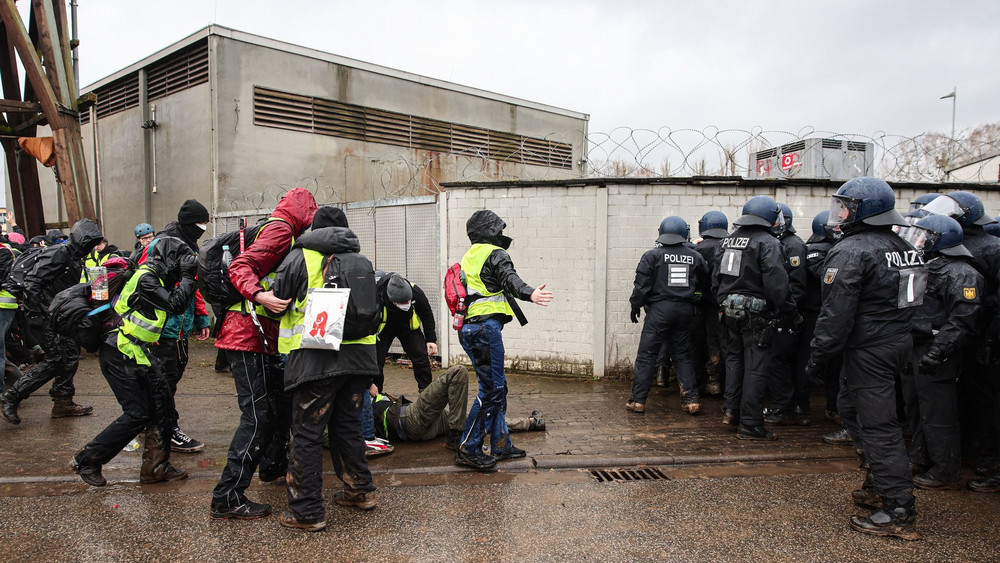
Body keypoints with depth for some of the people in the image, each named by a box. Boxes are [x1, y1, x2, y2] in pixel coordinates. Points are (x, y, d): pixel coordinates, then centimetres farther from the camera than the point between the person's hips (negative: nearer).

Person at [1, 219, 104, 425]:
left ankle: (63, 403, 17)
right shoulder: (59, 253, -15)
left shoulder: (75, 259, 16)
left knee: (71, 354, 8)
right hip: (44, 315, -10)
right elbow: (32, 280, -22)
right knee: (55, 359, -11)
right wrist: (33, 313, -23)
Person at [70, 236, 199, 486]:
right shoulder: (145, 277, -17)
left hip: (140, 353, 9)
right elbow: (174, 304, -21)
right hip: (121, 355, -9)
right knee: (137, 414, -6)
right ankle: (86, 461, 10)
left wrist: (187, 278, 3)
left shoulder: (158, 276, 12)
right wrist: (187, 277, -12)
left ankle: (155, 466, 14)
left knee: (163, 406, 5)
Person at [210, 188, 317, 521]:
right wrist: (261, 296, -35)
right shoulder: (281, 230, -10)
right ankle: (228, 498, -6)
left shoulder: (272, 229, 19)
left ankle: (272, 465, 40)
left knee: (281, 401, 21)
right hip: (249, 335, -11)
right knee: (258, 415, -10)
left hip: (263, 339, 11)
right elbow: (240, 267, -21)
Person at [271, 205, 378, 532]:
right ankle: (359, 491, 29)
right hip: (358, 354, 6)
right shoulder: (362, 261, 15)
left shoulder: (301, 257, 0)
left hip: (316, 357, -5)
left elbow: (278, 299, 2)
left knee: (307, 434, 2)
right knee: (348, 425, 20)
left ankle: (307, 512, 5)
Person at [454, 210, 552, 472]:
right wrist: (530, 293, -41)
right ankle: (468, 450, -5)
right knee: (491, 389, -7)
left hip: (469, 329, 10)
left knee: (497, 386, 15)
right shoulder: (495, 253, -4)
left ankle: (501, 445, 21)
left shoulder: (469, 257, 24)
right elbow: (510, 279, -24)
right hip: (486, 326, -10)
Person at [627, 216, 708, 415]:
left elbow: (642, 284, -7)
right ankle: (691, 399, 12)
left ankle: (637, 400, 2)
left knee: (646, 355, 1)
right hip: (685, 309, 4)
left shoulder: (652, 255, -7)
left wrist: (635, 305, 4)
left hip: (659, 309, -4)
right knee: (683, 355, 14)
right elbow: (703, 283, 14)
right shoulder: (695, 257, 4)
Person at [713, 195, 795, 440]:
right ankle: (750, 425, 2)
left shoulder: (728, 241, 10)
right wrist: (787, 312, -12)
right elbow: (776, 283, -20)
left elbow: (716, 280, 16)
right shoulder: (768, 243, -13)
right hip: (757, 314, -7)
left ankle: (731, 409, 20)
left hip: (731, 310, 7)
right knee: (757, 365, -1)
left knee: (734, 357, 21)